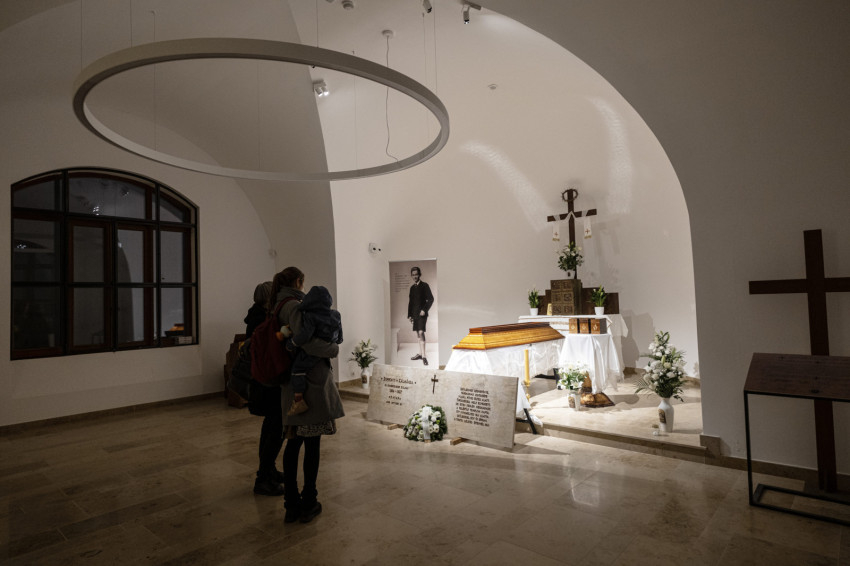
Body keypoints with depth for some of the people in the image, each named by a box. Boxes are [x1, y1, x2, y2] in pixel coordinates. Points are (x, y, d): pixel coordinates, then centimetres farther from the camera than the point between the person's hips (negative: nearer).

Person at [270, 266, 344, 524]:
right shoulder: (294, 306, -15)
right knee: (312, 444, 4)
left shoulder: (279, 307, 13)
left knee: (294, 442, 13)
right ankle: (308, 504, 17)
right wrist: (334, 348, -14)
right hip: (312, 382, -9)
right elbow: (306, 341, -28)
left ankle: (291, 504, 22)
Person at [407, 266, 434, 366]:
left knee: (421, 332, -16)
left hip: (422, 313, -6)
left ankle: (423, 356, -18)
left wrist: (424, 310, -16)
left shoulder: (424, 285, -2)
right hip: (414, 314, 6)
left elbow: (431, 299, -7)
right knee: (418, 334, 9)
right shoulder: (412, 287, 15)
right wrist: (409, 314, 14)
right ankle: (420, 354, 18)